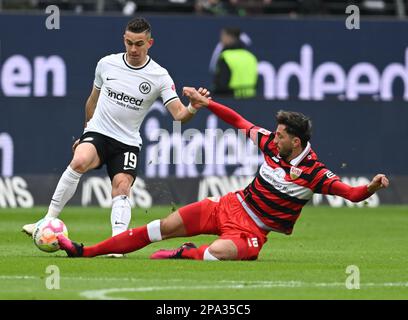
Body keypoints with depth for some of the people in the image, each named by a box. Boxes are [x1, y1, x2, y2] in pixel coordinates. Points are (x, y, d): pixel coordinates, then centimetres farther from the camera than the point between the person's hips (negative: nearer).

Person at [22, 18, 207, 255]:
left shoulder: (159, 76, -5)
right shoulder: (106, 64, 2)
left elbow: (179, 114, -13)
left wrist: (193, 109, -35)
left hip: (128, 142, 0)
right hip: (98, 132, 0)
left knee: (122, 186, -22)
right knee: (79, 161, -30)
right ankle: (49, 221, -25)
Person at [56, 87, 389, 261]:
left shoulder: (313, 172, -16)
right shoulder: (272, 144, -1)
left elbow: (351, 193, -21)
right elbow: (239, 121, 12)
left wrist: (371, 187, -42)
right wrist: (206, 104, 9)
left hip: (252, 231, -5)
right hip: (230, 205, 5)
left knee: (217, 253, -40)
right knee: (164, 227, 1)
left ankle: (185, 254, -6)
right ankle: (85, 251, 7)